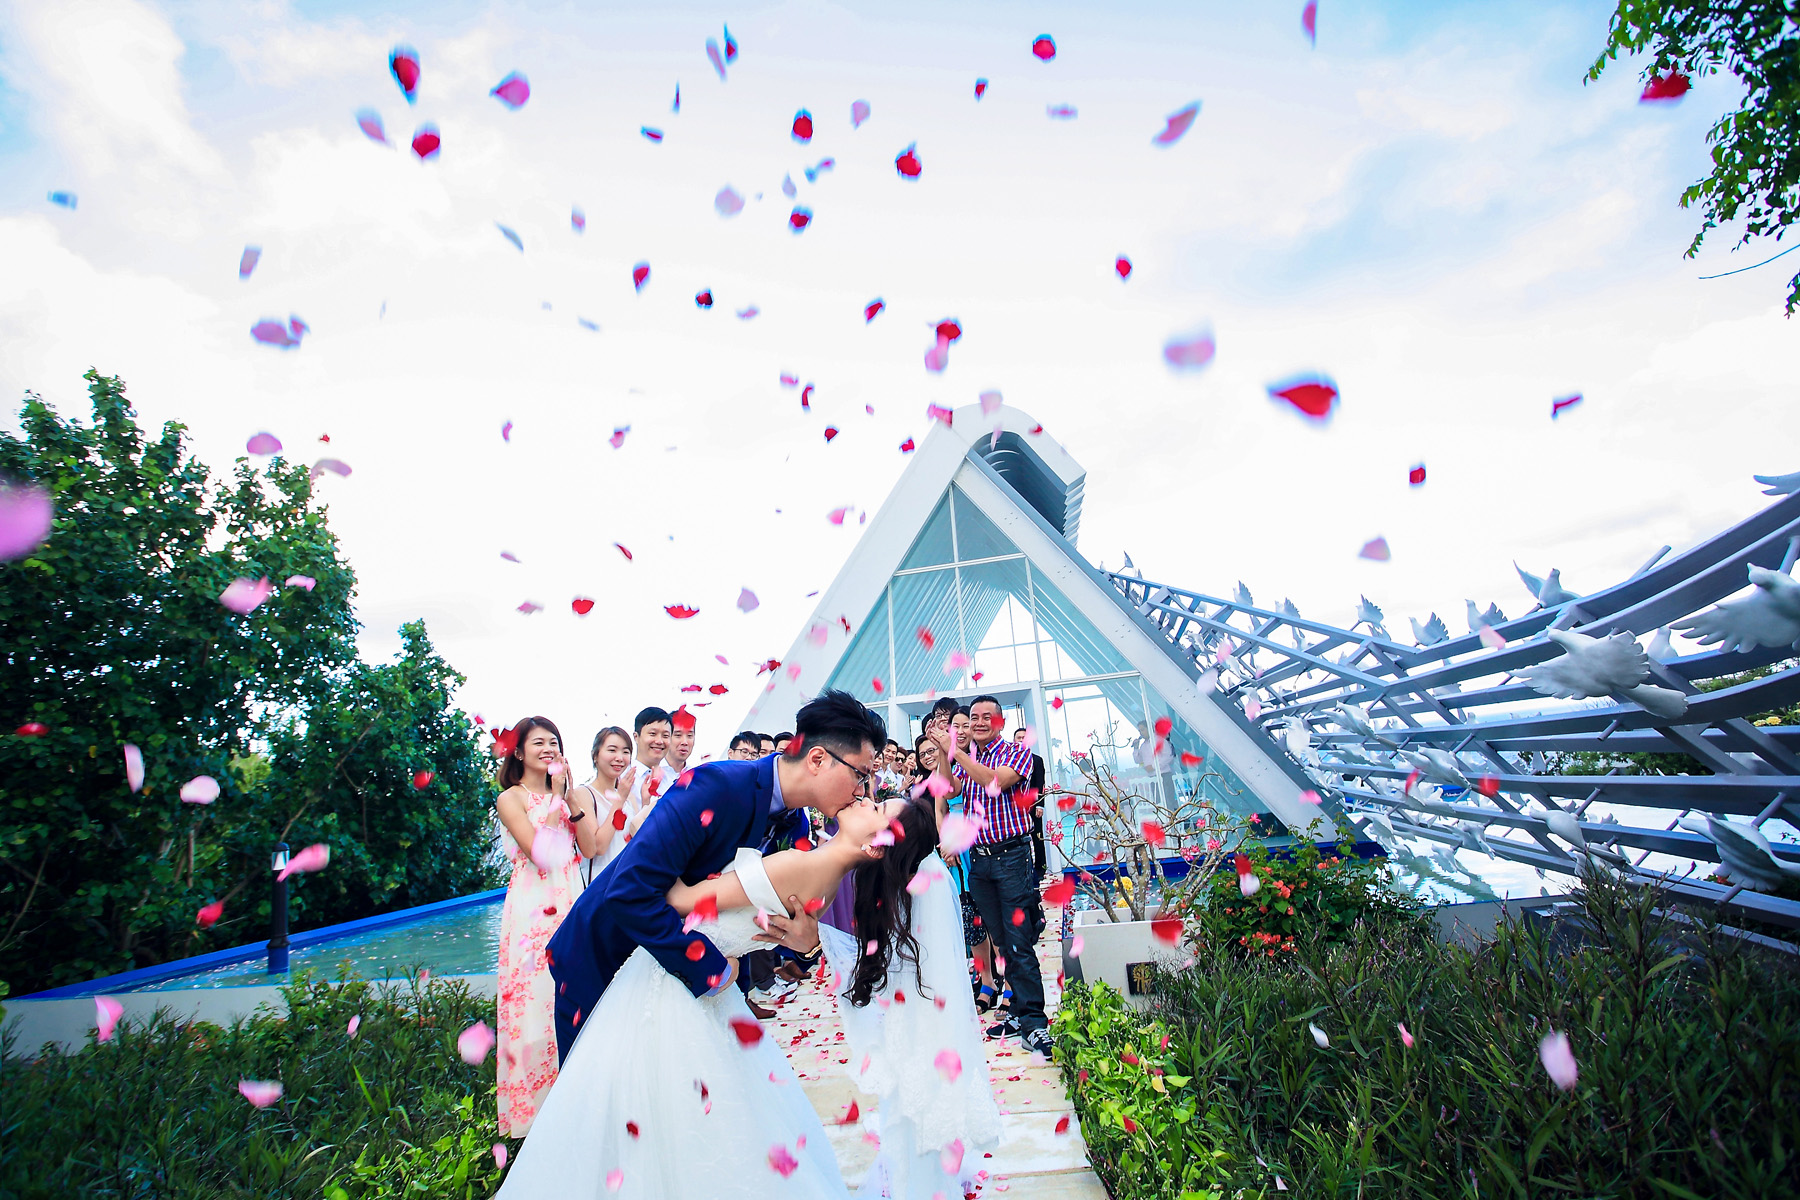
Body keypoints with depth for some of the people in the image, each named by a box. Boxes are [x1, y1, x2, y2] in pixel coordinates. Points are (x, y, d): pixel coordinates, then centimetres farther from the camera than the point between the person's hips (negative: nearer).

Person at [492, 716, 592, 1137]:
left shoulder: (568, 794, 13)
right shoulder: (511, 797, -2)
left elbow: (589, 846, 2)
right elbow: (537, 849, -16)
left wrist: (569, 795, -5)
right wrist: (557, 797, -11)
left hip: (570, 901, 5)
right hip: (532, 907, -5)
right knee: (533, 998, -2)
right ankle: (529, 1101, 14)